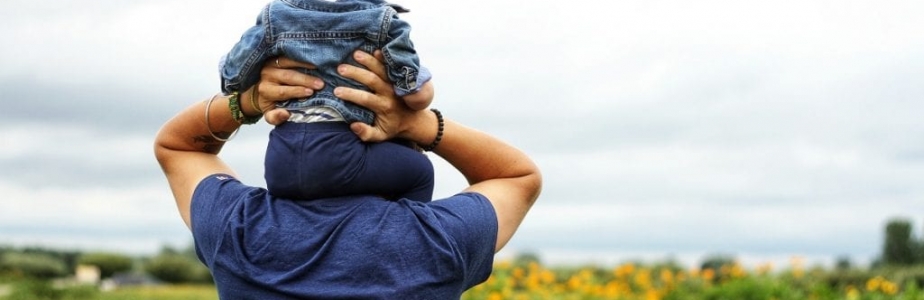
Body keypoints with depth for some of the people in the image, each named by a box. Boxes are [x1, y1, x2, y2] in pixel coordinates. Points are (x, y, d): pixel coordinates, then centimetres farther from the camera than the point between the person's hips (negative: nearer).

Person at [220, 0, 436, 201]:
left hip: (282, 157, 4)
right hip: (339, 152, -4)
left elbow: (231, 78, 13)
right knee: (419, 172, 18)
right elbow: (419, 95, -5)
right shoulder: (380, 21, -1)